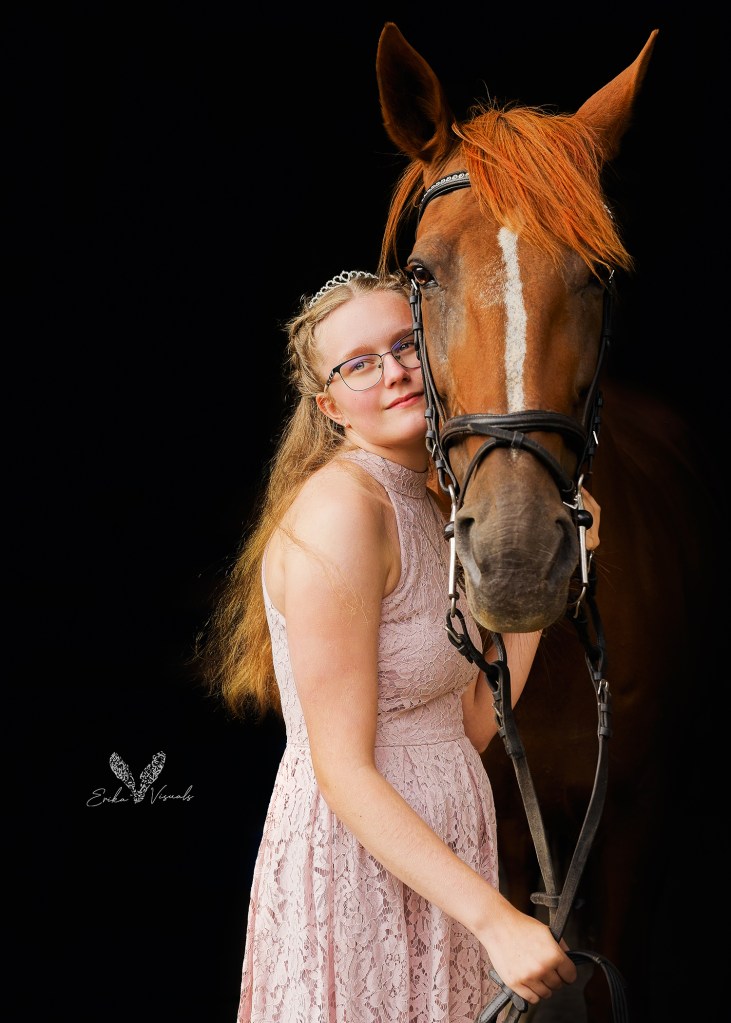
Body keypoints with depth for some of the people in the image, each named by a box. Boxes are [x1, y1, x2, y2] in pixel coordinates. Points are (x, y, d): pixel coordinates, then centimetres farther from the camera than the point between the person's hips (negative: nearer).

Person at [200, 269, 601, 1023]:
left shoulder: (427, 507, 9)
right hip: (356, 868, -9)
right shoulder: (339, 508, -19)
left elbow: (472, 728, 6)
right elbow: (343, 771, -22)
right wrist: (496, 920, -25)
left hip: (434, 860, 9)